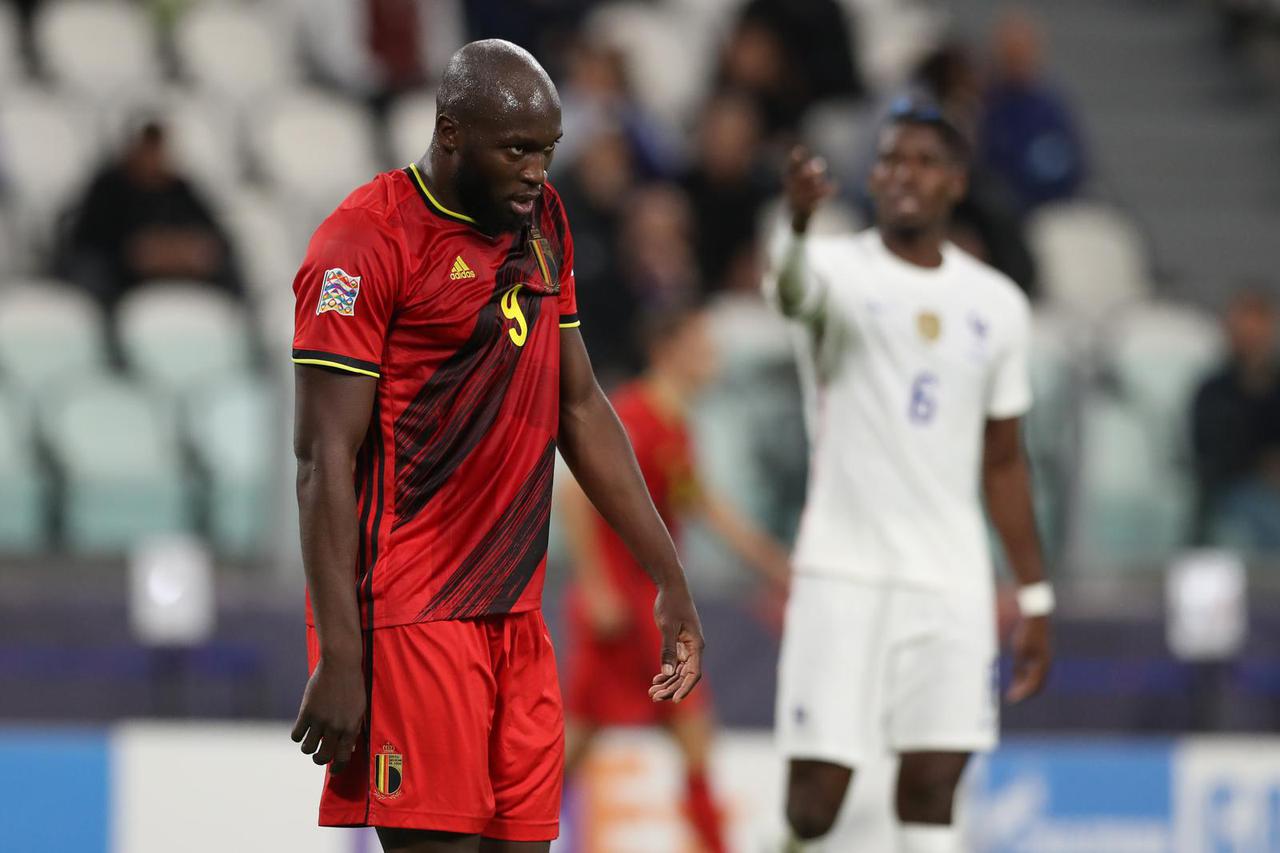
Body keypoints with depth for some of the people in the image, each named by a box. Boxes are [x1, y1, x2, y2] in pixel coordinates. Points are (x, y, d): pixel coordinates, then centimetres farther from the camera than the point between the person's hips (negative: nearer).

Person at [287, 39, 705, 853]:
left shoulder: (543, 221, 13)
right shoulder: (367, 242, -11)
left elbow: (581, 409, 21)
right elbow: (325, 458, -13)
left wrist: (671, 582, 19)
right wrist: (338, 657, -18)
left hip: (515, 614, 8)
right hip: (409, 617, -8)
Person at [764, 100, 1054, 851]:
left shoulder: (997, 304, 11)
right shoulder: (842, 270, -3)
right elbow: (793, 290, -30)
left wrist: (1035, 597, 14)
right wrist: (800, 222, -53)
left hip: (953, 587, 3)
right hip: (843, 574, -3)